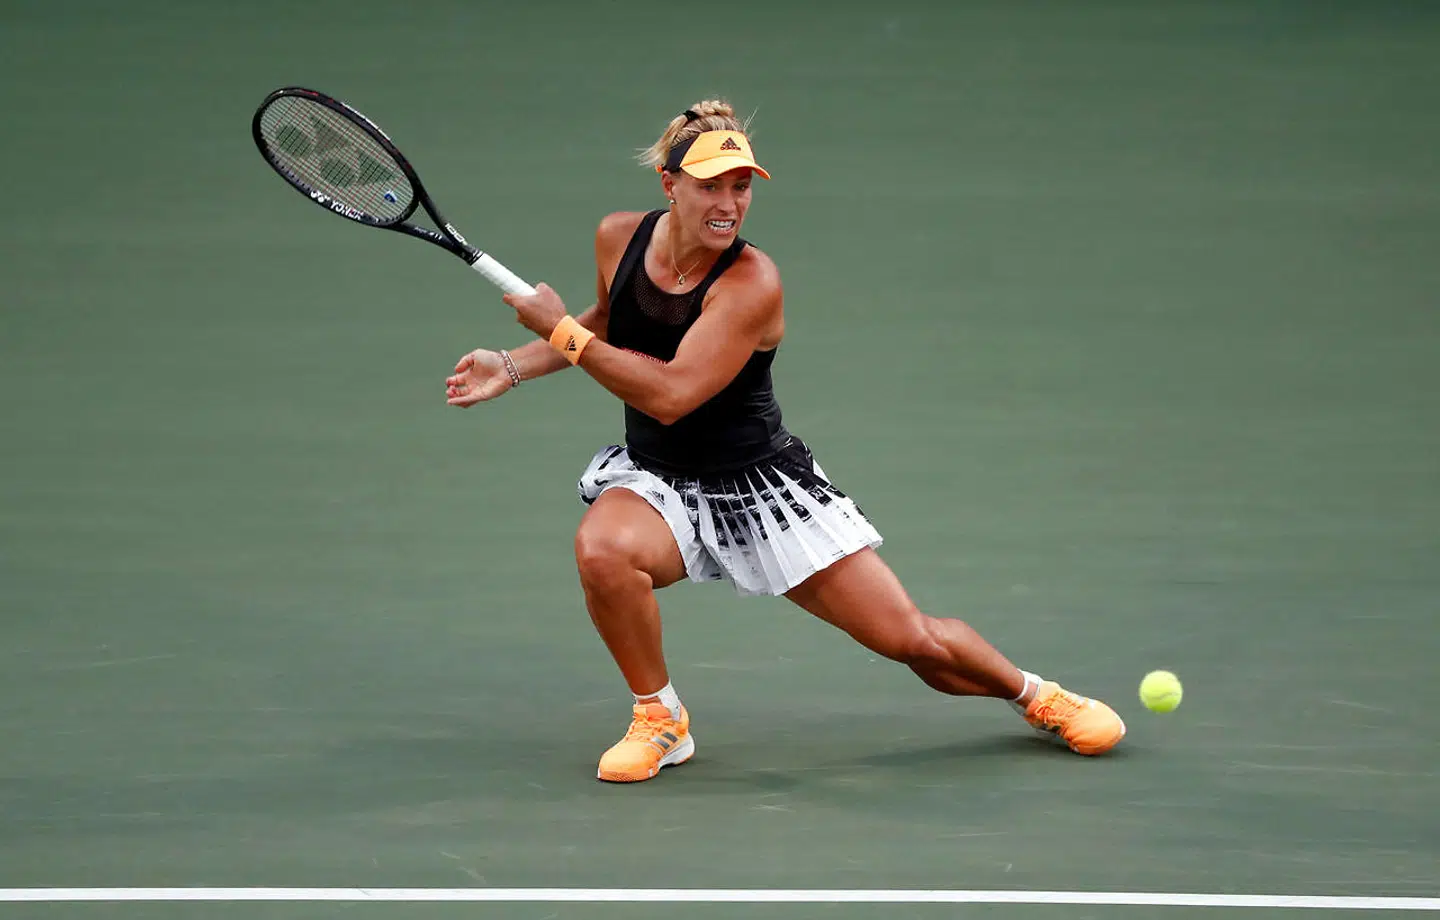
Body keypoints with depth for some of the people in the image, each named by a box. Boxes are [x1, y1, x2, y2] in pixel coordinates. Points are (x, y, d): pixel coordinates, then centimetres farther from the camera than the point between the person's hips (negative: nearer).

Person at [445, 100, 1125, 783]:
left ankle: (1033, 695, 29)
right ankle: (660, 720, -9)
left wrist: (559, 329, -26)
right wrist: (513, 368, 7)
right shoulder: (619, 238, -6)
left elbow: (671, 395, -31)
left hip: (760, 484, -3)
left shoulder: (751, 284, -23)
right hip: (656, 479, 3)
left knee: (910, 638, -4)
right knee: (602, 550, -34)